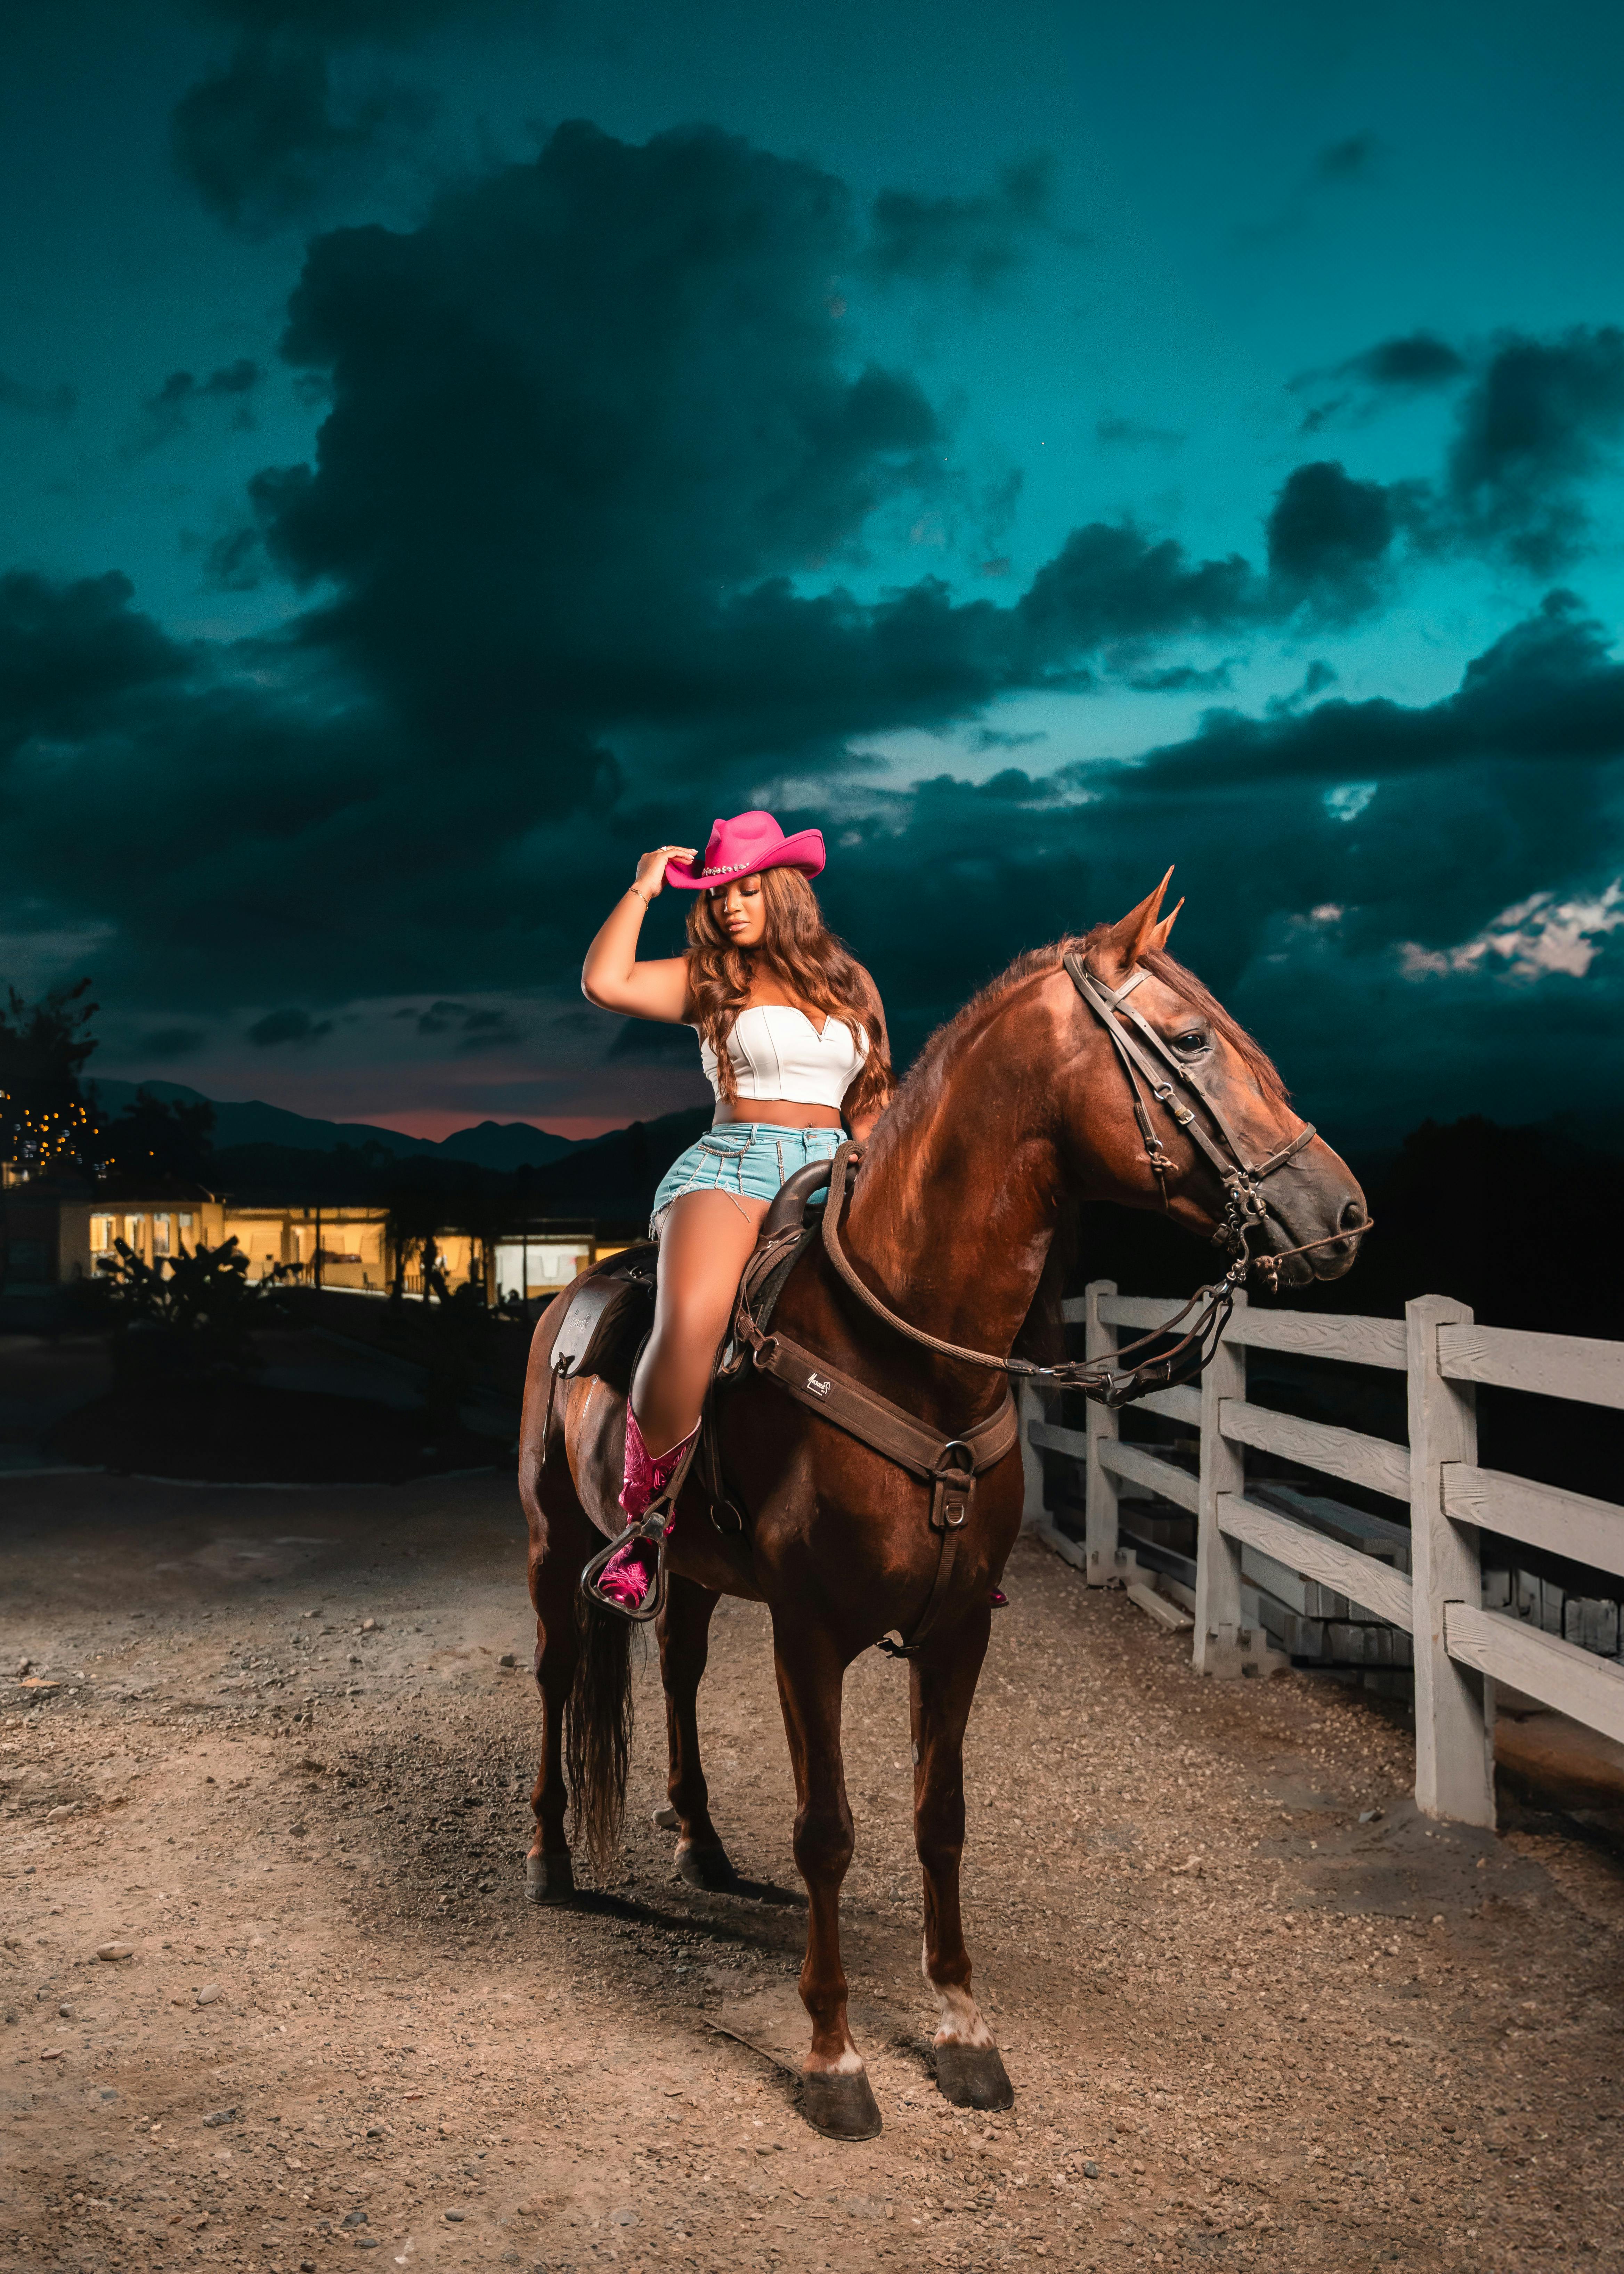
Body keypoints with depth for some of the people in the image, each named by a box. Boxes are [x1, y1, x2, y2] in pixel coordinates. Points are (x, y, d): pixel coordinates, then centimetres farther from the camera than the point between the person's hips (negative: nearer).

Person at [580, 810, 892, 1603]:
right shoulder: (708, 979, 11)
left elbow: (873, 1103, 22)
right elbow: (604, 983, -6)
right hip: (729, 1169, -3)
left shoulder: (851, 982, 20)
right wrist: (644, 888, 6)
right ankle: (643, 1522, -16)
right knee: (691, 1321, -36)